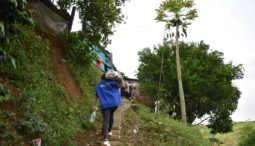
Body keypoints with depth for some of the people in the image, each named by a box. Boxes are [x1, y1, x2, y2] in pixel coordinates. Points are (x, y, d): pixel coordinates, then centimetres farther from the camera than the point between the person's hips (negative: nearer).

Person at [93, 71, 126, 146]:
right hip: (114, 102, 1)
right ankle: (109, 131, 38)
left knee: (106, 121, -8)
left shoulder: (98, 85, 15)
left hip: (105, 104, 0)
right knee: (111, 115, 27)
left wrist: (94, 105, 21)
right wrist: (121, 78, 17)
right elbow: (123, 86, 8)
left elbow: (97, 96, 15)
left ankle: (105, 139, -24)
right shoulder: (112, 82, 9)